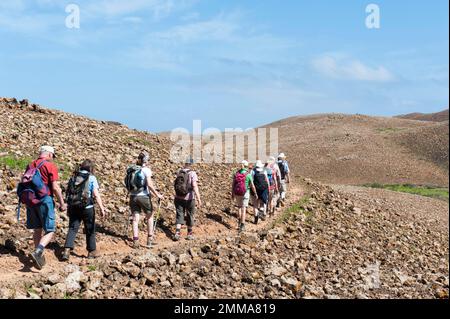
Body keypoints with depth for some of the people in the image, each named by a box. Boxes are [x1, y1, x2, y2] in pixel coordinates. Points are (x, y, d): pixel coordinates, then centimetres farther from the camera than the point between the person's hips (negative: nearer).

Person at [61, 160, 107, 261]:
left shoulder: (73, 177, 8)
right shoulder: (91, 178, -6)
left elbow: (68, 192, 10)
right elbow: (96, 194, -14)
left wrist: (68, 208, 20)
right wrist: (102, 208, -15)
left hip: (73, 207, 4)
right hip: (87, 207, -3)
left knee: (72, 229, 6)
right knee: (90, 230, 12)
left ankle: (67, 251, -9)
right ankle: (92, 251, 23)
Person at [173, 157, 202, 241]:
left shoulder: (179, 172, 3)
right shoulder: (192, 173, -13)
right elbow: (195, 186, -24)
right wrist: (198, 198, -28)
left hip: (178, 198, 3)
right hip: (189, 198, -3)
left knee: (179, 215, 5)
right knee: (190, 216, 13)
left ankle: (177, 233, -12)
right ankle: (190, 234, 24)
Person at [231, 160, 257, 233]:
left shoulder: (236, 174, 0)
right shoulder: (248, 175, -9)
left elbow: (233, 185, 1)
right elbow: (252, 186, -6)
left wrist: (232, 194, 11)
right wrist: (255, 193, 8)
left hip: (237, 193, 3)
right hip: (245, 193, -3)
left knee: (239, 207, 23)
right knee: (243, 210, -1)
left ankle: (239, 222, 21)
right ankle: (242, 225, -6)